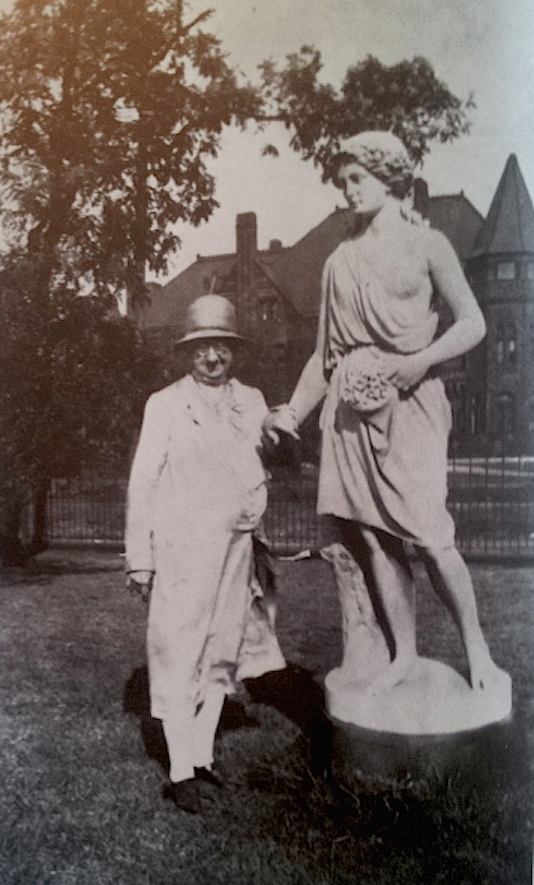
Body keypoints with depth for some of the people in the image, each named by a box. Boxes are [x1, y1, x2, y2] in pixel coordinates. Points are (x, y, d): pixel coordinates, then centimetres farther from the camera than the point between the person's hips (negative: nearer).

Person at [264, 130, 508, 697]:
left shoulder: (425, 245, 4)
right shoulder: (339, 262, 15)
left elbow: (472, 324, 0)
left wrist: (419, 361, -15)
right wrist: (292, 412, 8)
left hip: (409, 402, -4)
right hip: (351, 406, 4)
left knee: (427, 533, -11)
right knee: (374, 538, 3)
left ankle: (476, 648, 7)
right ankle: (403, 653, 15)